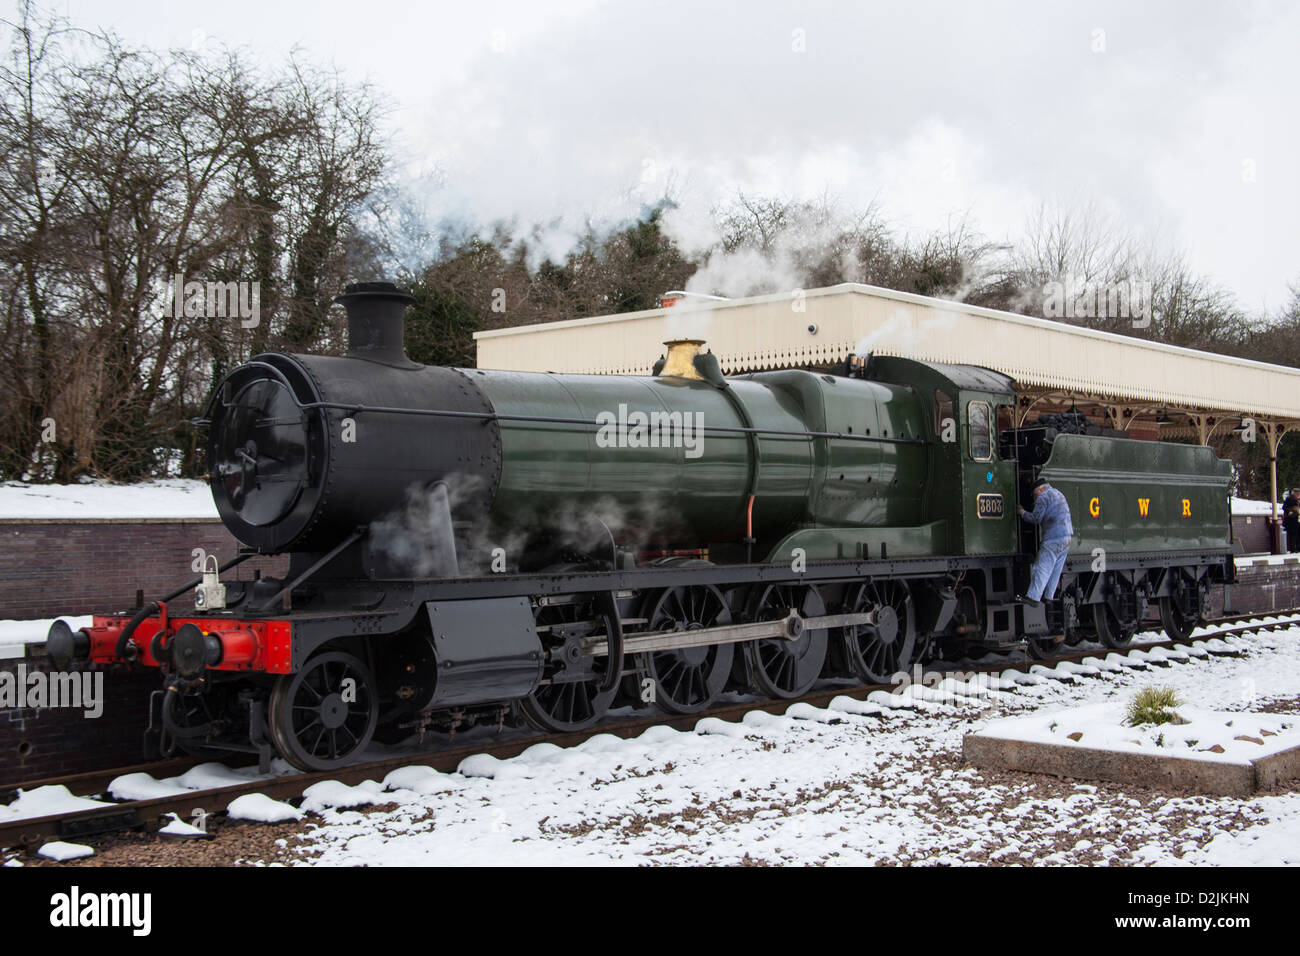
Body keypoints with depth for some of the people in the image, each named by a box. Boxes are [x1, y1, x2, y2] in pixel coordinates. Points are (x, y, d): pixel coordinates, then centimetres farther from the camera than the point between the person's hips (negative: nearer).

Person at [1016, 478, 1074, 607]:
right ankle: (1048, 597, 14)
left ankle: (1033, 598, -17)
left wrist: (1023, 513, 6)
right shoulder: (1058, 494, 23)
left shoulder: (1043, 497, -5)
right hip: (1067, 536, 9)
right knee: (1055, 570, 12)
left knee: (1042, 568, -12)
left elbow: (1036, 518, -10)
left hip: (1054, 538, -9)